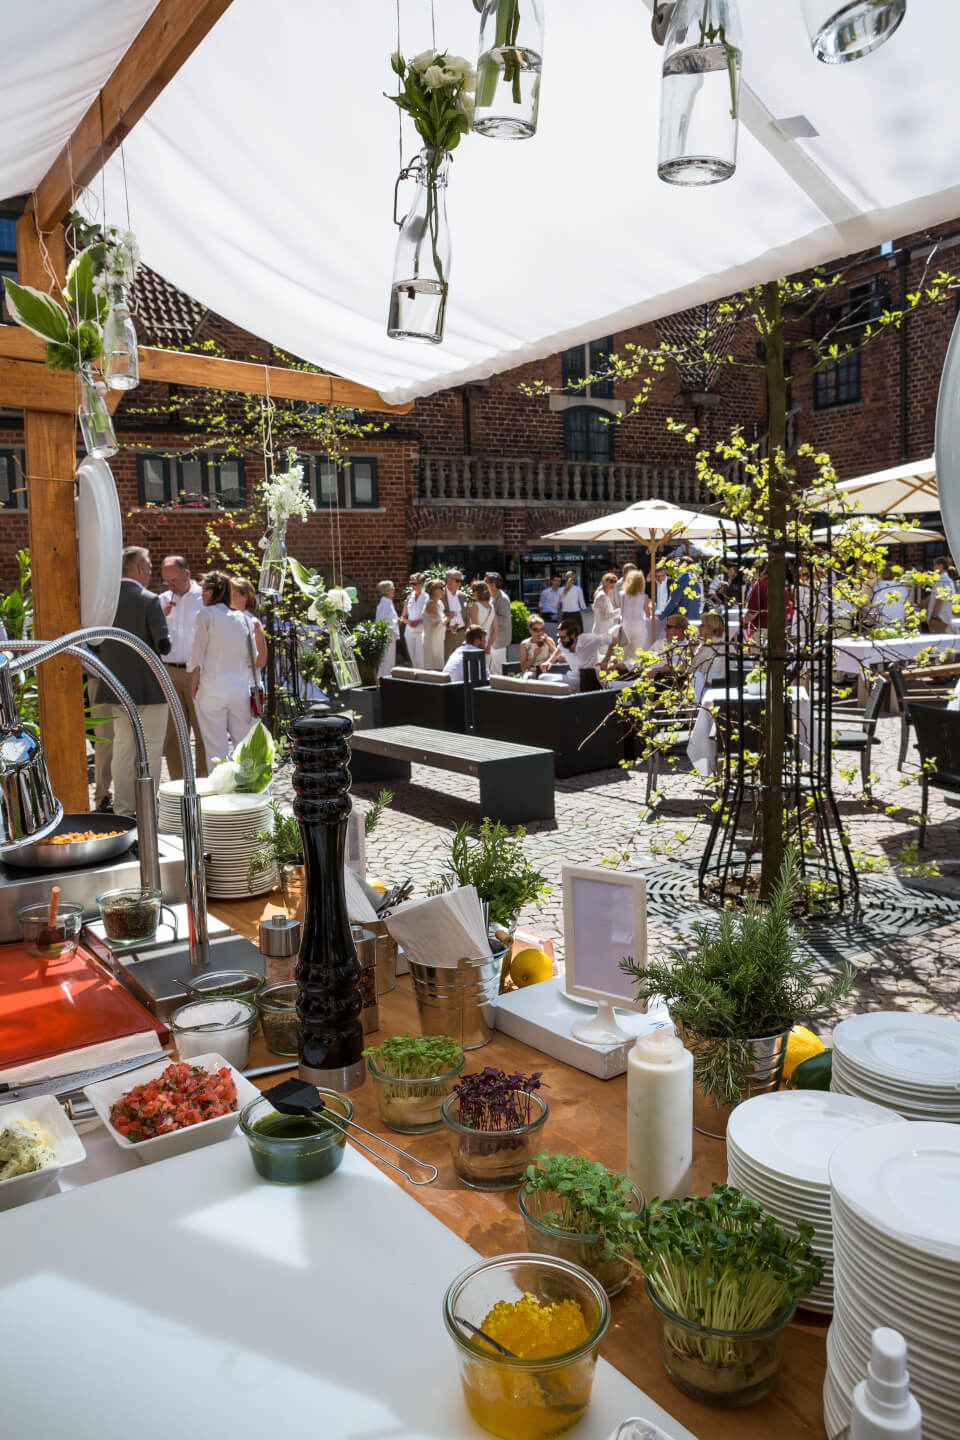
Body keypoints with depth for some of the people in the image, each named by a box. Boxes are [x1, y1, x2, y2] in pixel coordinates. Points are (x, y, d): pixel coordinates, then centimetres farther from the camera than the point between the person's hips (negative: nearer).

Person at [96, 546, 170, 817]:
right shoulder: (150, 601, -14)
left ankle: (123, 809, 16)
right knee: (150, 749, 3)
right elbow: (163, 645, -17)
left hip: (116, 686, 5)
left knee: (122, 746, 12)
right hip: (148, 687, -5)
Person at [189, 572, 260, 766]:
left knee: (216, 748, 0)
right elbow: (252, 660, 10)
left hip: (212, 689, -4)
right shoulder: (243, 618, 9)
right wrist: (254, 691, 15)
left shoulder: (206, 615, -5)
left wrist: (193, 689, 2)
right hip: (241, 688, 4)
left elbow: (197, 659, -7)